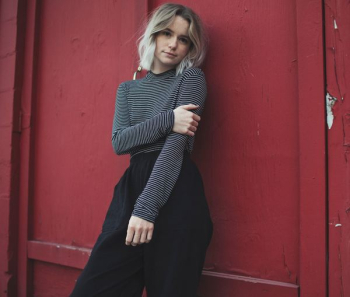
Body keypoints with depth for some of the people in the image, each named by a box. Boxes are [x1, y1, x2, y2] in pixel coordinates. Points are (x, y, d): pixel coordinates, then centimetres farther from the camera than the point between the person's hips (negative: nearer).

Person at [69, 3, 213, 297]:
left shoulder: (192, 77, 3)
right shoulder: (128, 89, 17)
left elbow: (177, 143, -11)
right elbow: (119, 142, 2)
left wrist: (146, 207, -21)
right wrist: (167, 120, -15)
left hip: (176, 194, -4)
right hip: (131, 189, 5)